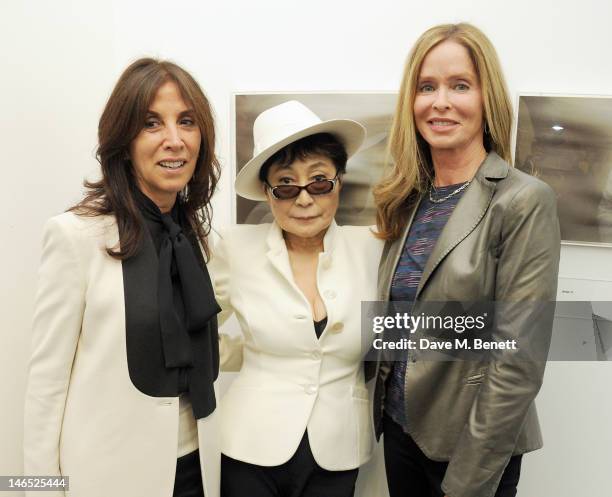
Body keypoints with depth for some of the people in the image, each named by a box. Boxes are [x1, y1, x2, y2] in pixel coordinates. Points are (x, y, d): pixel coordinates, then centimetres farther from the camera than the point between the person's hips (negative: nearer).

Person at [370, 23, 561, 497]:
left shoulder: (524, 202, -17)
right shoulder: (406, 199, 1)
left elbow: (519, 360, -19)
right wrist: (385, 411, 5)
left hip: (476, 447, -5)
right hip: (400, 427, 5)